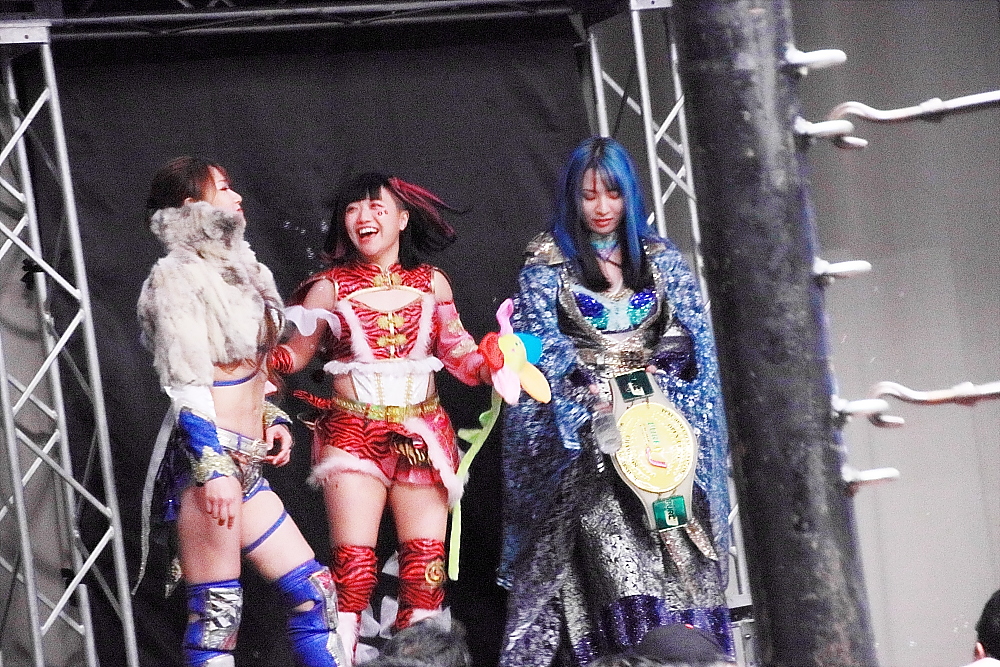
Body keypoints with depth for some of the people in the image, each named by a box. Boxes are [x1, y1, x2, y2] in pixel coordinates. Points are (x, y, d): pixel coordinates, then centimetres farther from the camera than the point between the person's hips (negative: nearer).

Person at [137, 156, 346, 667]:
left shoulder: (233, 269, 20)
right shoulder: (178, 276, -6)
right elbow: (187, 385, -14)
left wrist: (272, 418, 11)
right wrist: (214, 468, -21)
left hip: (247, 464, 9)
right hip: (209, 457, -9)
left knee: (313, 590, 7)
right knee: (217, 613, -8)